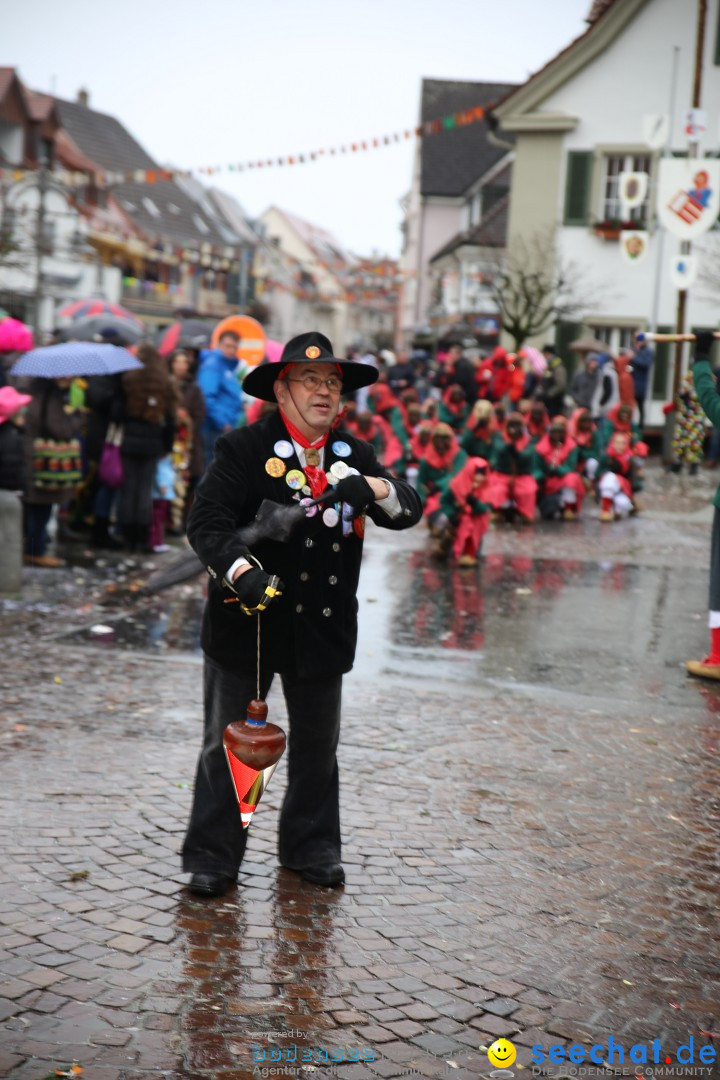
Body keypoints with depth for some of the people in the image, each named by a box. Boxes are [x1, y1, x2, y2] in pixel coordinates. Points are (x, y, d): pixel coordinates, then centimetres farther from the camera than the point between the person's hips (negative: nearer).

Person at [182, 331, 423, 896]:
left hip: (324, 624, 4)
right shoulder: (243, 449, -6)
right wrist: (242, 571, -33)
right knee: (229, 743, 5)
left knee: (317, 744, 16)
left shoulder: (355, 455, 8)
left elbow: (410, 509, 0)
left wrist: (373, 488, -22)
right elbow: (207, 520, -16)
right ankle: (213, 856, 19)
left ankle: (312, 846, 33)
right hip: (247, 617, -4)